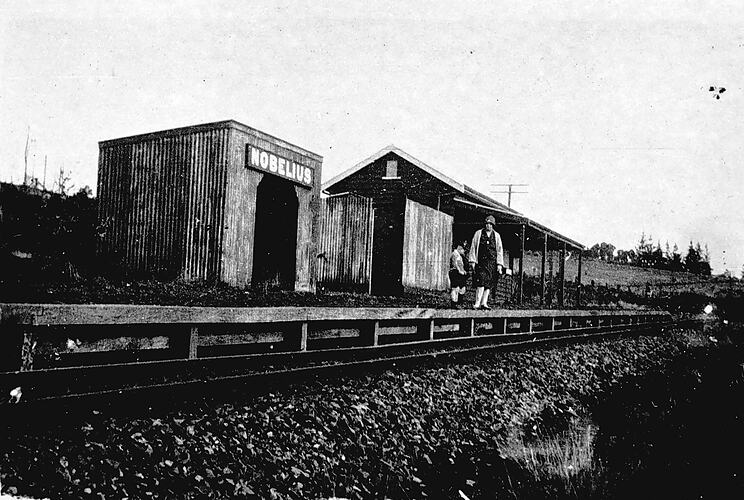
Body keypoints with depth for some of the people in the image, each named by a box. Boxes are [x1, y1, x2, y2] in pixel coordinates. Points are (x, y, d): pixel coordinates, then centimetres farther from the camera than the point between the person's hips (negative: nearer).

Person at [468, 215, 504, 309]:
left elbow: (500, 250, 13)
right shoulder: (478, 233, 7)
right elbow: (473, 247, 7)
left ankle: (484, 303, 5)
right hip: (481, 262, -3)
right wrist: (472, 261, 0)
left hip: (492, 263, 3)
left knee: (489, 283, 1)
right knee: (481, 281, -15)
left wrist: (499, 264, 4)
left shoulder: (496, 236, 13)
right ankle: (477, 303, -18)